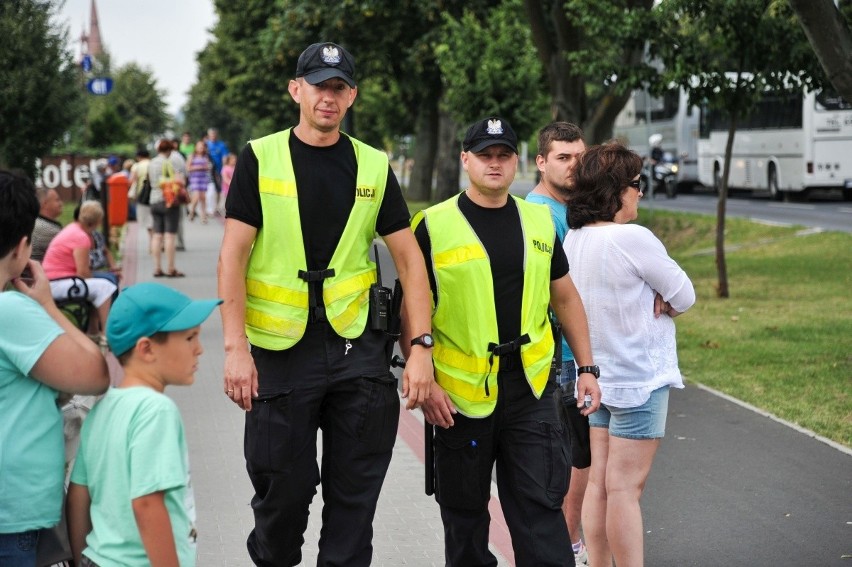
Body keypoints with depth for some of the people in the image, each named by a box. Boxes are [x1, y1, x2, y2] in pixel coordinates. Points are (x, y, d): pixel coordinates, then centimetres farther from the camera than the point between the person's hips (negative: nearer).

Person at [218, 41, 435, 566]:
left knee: (355, 492, 5)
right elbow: (233, 256, -4)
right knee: (284, 488, 6)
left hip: (357, 344, 2)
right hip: (281, 347, -2)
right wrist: (235, 348, -13)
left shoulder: (374, 167, 7)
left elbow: (410, 259, 6)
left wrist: (422, 348, -4)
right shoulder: (261, 159, 1)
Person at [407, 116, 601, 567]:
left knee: (541, 510, -1)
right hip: (460, 394, -2)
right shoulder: (434, 226, -4)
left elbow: (565, 297, 16)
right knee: (465, 516, 11)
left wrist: (586, 367, 11)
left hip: (531, 389, 2)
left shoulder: (539, 221, 8)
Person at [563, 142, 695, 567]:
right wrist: (662, 305, 5)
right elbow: (684, 296, -12)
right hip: (639, 378, -8)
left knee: (598, 482, 11)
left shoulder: (572, 240, 2)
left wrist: (639, 304, -1)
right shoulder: (632, 238, -21)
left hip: (595, 377, 8)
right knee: (626, 487, -4)